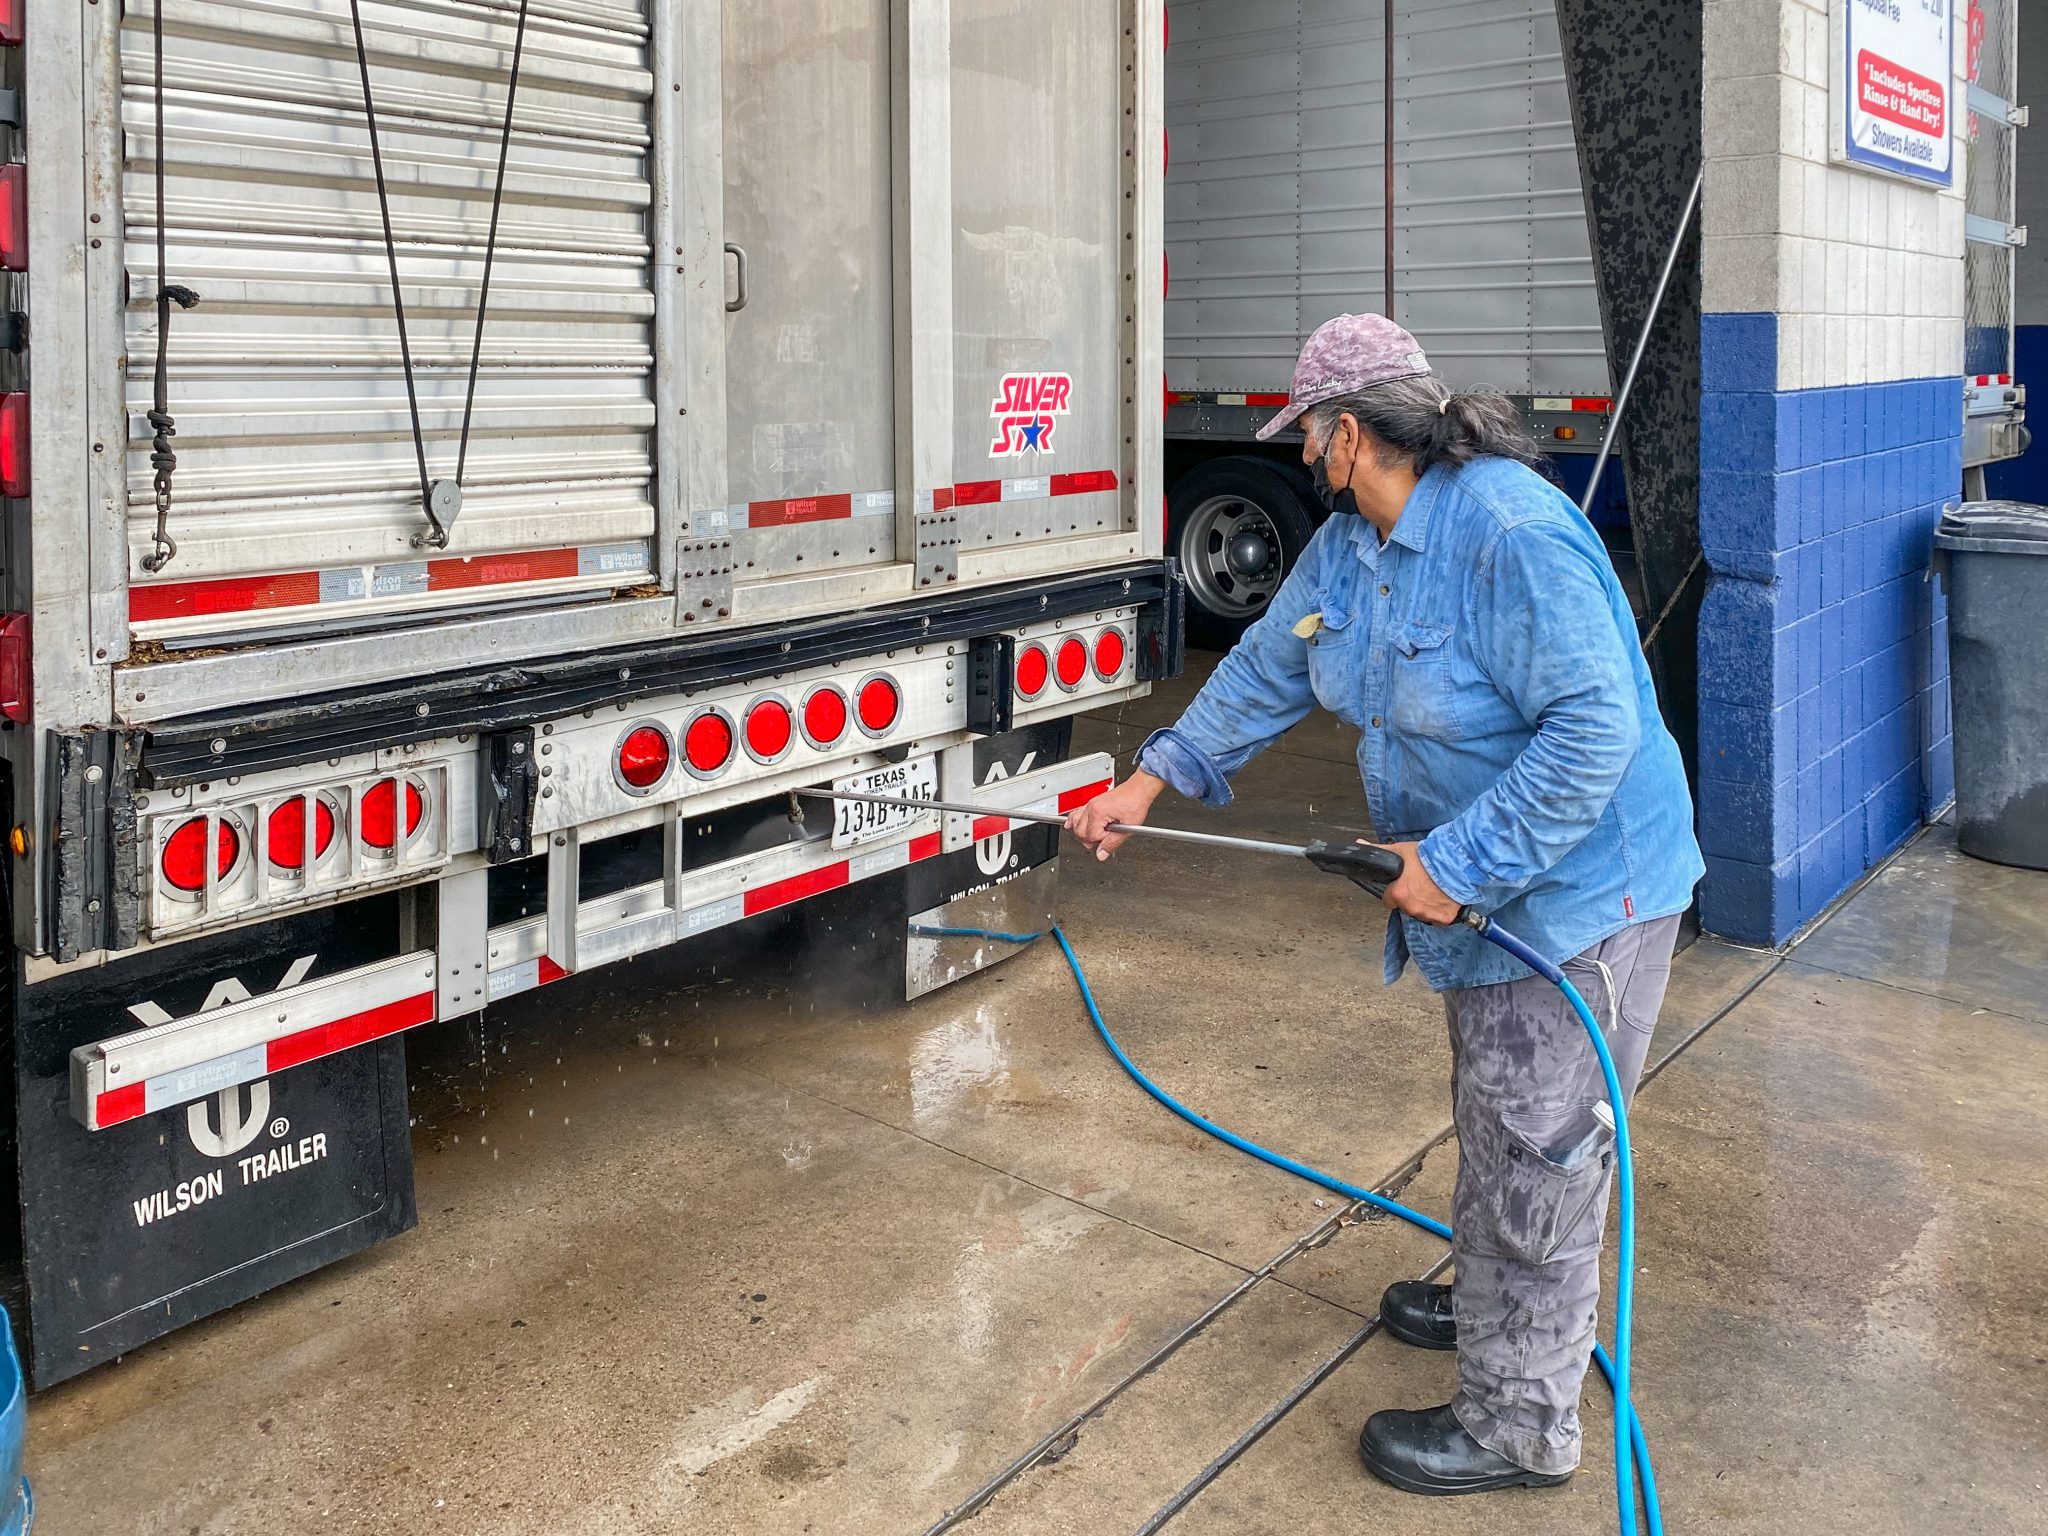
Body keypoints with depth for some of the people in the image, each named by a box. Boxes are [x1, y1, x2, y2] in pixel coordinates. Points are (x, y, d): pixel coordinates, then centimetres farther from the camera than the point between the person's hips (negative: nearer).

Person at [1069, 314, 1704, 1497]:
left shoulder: (1513, 533, -28)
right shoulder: (1351, 542, 4)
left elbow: (1594, 724, -31)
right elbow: (1271, 667, 16)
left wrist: (1462, 862, -28)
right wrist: (1155, 779, 18)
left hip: (1578, 889, -9)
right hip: (1476, 884, 10)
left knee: (1535, 1151, 1)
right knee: (1495, 1121, 26)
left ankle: (1517, 1423, 16)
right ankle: (1497, 1303, 48)